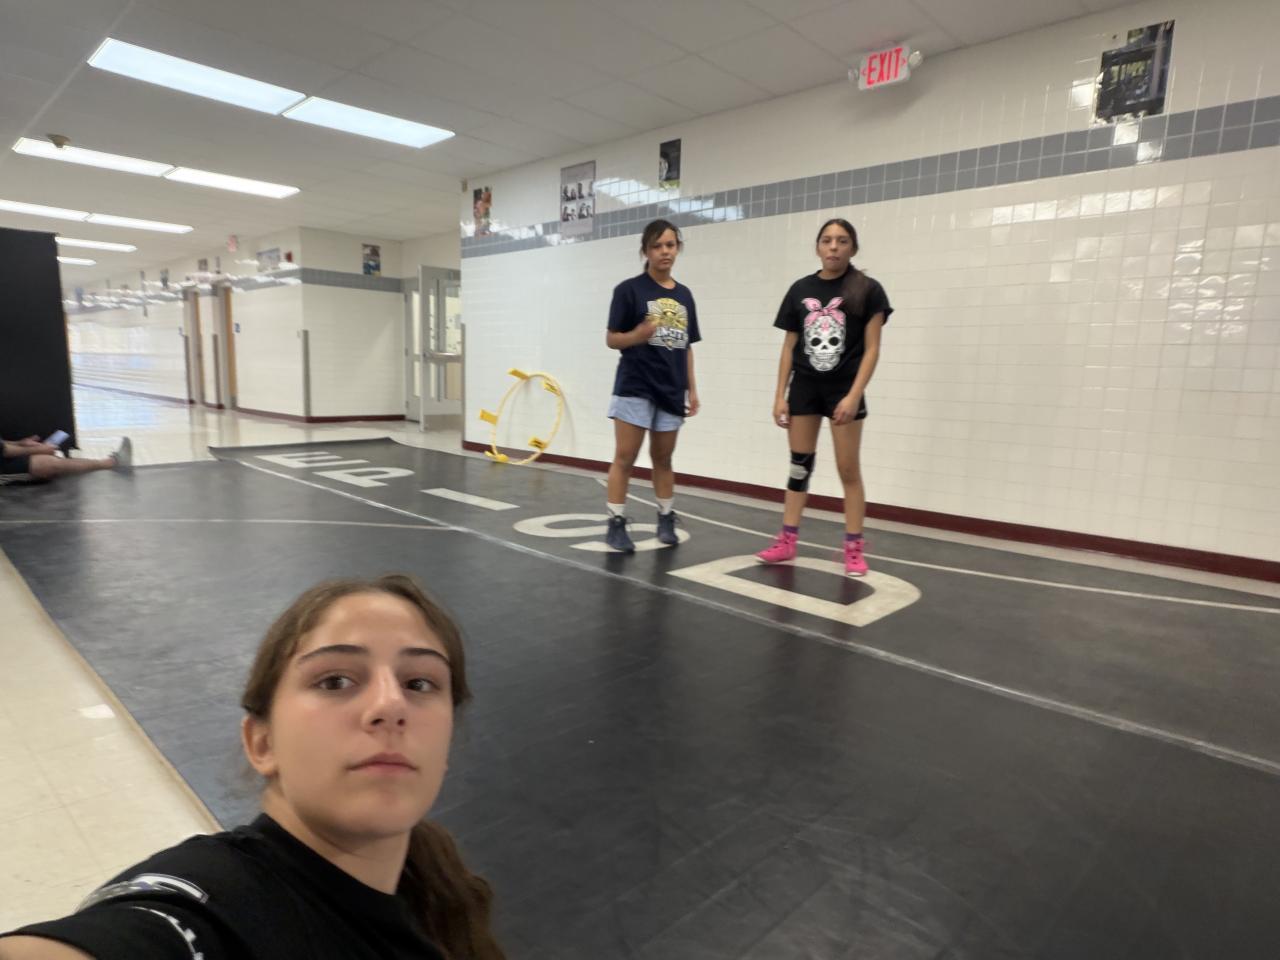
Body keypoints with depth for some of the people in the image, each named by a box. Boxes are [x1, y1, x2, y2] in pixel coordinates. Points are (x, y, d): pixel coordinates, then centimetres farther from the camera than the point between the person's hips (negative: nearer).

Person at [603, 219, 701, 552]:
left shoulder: (684, 295, 11)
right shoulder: (629, 289, -4)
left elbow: (687, 347, 14)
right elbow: (611, 339, -6)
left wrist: (692, 388, 11)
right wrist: (639, 334, -25)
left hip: (671, 389, 5)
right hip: (635, 387, -5)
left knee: (663, 458, 14)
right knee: (625, 457, -3)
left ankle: (666, 519, 25)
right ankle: (616, 524, 4)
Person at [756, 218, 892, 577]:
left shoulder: (867, 290, -3)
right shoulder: (800, 289, 5)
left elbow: (871, 349, -6)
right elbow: (789, 346, 8)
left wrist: (854, 395, -16)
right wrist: (780, 395, 3)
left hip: (844, 390, -3)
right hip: (804, 388, 3)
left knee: (849, 470, 2)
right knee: (800, 464, 8)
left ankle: (854, 549, 11)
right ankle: (787, 541, 16)